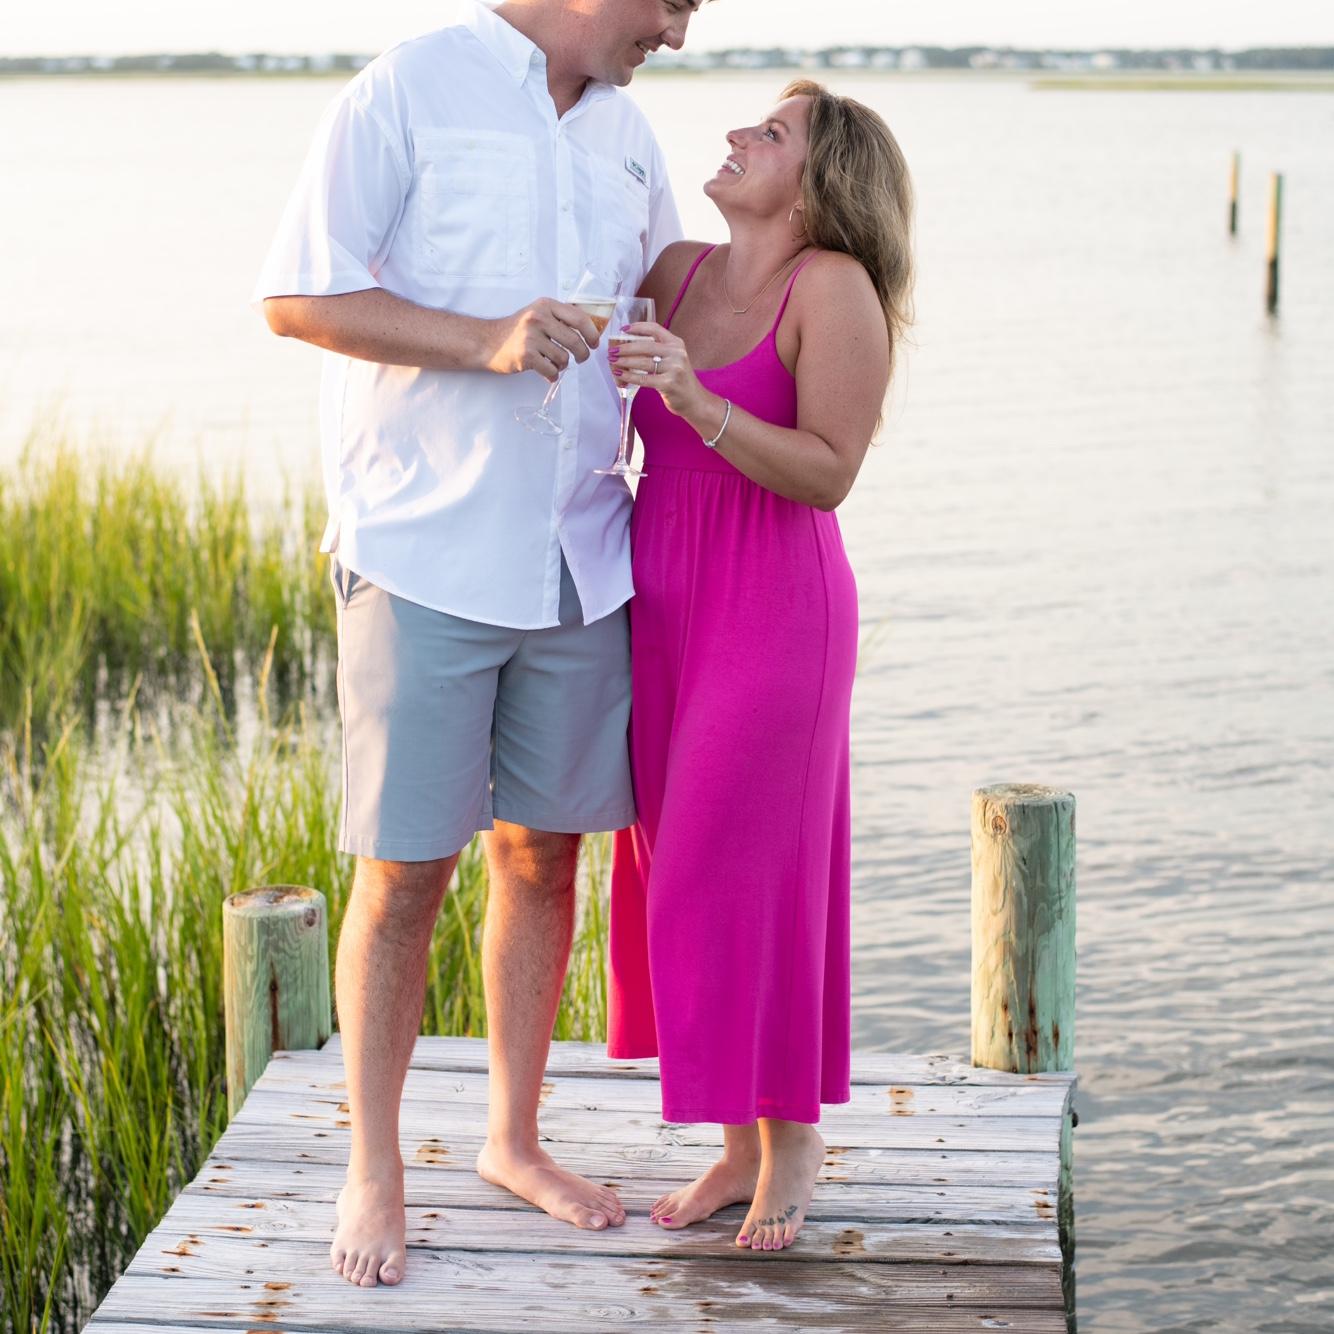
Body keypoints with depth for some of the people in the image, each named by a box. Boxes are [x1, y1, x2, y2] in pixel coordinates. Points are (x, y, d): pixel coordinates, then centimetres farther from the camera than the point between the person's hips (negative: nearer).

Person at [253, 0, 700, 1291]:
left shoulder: (625, 133, 13)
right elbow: (295, 296, -12)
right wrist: (486, 341, -22)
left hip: (579, 558, 6)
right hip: (422, 555, -6)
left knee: (542, 852, 12)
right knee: (404, 871, -1)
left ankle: (513, 1138, 28)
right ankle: (373, 1170, 14)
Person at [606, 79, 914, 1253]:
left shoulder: (833, 287, -13)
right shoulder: (677, 272, 5)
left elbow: (828, 471, -17)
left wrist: (698, 402, -27)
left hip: (771, 611, -7)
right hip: (663, 607, 7)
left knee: (751, 876, 0)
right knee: (679, 874, 10)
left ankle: (796, 1136, 19)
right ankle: (743, 1143, 22)